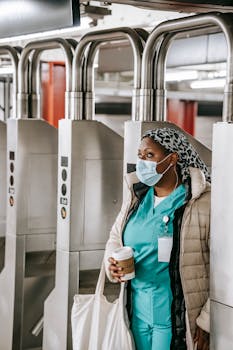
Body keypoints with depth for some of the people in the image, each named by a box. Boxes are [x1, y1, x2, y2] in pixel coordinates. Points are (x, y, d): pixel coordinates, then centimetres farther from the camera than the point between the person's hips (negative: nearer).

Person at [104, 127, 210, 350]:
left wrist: (208, 321, -14)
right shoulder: (135, 196, 5)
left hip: (175, 317, -6)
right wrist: (112, 263, -4)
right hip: (138, 312, 6)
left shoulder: (204, 203, -15)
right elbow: (116, 237, 18)